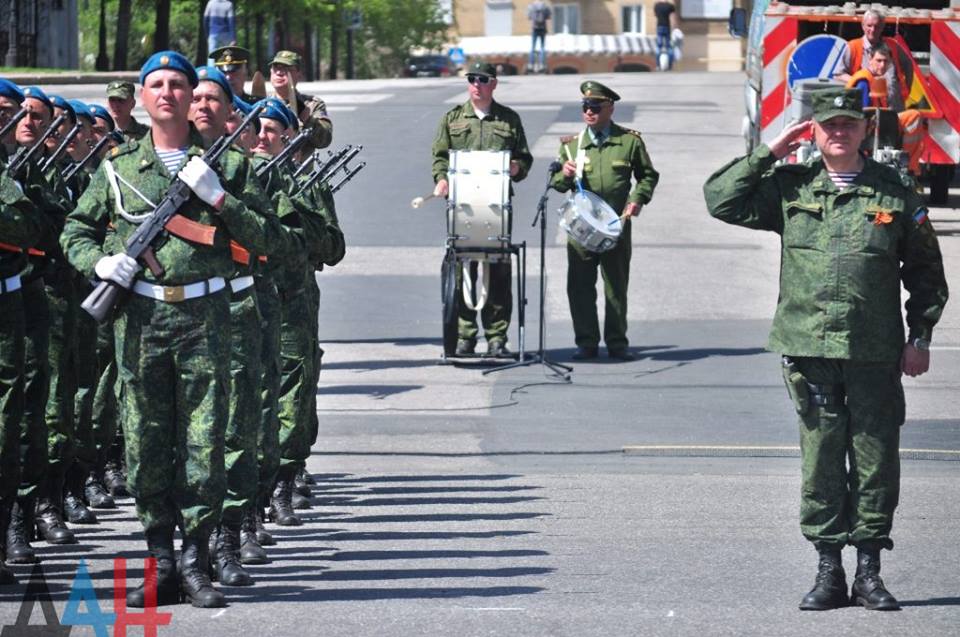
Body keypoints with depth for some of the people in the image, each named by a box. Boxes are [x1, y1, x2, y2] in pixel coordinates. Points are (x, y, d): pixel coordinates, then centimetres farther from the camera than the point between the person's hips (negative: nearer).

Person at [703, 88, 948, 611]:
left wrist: (920, 337, 5)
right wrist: (769, 152, 0)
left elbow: (925, 269, 10)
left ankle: (869, 572, 11)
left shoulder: (895, 192, 5)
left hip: (875, 353, 0)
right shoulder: (790, 187, 7)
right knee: (820, 461, 3)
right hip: (809, 351, 0)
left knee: (876, 460, 2)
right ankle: (829, 572, 10)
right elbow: (720, 200, 3)